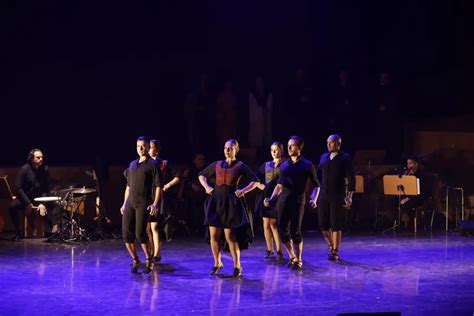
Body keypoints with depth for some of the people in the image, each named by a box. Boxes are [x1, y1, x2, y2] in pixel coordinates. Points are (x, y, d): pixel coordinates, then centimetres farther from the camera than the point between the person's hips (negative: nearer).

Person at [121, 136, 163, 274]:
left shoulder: (153, 164, 1)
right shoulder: (132, 164, 20)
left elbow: (158, 186, -5)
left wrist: (155, 204, -15)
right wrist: (124, 203, 20)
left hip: (143, 204, -6)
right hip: (130, 203, 6)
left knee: (140, 233, -14)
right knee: (127, 233, -2)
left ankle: (149, 260, 5)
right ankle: (135, 261, 15)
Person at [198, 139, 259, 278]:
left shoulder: (240, 166, 1)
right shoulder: (217, 164, 11)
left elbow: (255, 181, 0)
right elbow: (201, 175, 21)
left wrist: (243, 191, -10)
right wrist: (206, 187, 5)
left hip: (231, 202, -4)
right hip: (215, 201, 4)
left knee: (230, 236, -7)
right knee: (214, 235, 1)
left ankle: (237, 266, 4)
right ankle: (217, 263, 18)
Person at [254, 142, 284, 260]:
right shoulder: (266, 165, 14)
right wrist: (260, 185, 1)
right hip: (265, 196, 5)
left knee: (273, 224, -12)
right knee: (266, 225, 5)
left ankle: (279, 250, -6)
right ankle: (269, 249, 16)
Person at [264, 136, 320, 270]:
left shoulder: (307, 165, 2)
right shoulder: (284, 165, 14)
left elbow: (316, 185, 3)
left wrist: (313, 199, -13)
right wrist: (271, 198, 11)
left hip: (297, 201, -5)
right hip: (283, 201, 5)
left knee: (295, 231, -11)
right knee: (284, 231, 3)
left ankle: (298, 260, 1)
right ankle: (292, 258, 19)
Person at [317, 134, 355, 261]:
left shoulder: (345, 158, -3)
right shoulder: (324, 157, 12)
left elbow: (351, 179, -5)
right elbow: (319, 175, 15)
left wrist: (349, 196, -10)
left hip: (337, 197, -5)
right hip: (323, 196, 5)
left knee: (336, 226, -2)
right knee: (323, 225, 4)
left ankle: (335, 252, 8)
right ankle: (331, 246, 25)